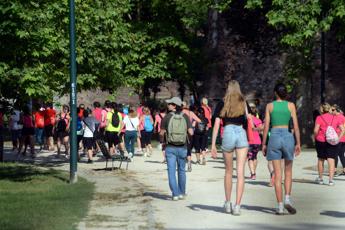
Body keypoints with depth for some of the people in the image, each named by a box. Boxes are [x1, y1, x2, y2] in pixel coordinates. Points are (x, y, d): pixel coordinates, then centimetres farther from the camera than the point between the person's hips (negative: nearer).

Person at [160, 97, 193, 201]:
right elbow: (191, 132, -6)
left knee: (171, 171, 2)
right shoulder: (185, 117, -1)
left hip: (170, 148, -3)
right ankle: (182, 193, 21)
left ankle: (175, 194, -3)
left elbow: (162, 133, -7)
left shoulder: (167, 117, -7)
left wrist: (162, 139, 14)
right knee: (181, 170, 16)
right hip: (182, 148, 3)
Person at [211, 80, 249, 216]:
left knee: (228, 171, 17)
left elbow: (216, 125, 1)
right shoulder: (244, 103, 11)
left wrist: (213, 145, 1)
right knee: (240, 172, -2)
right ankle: (237, 206, -8)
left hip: (228, 133, 0)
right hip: (242, 134, 0)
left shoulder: (222, 104, 8)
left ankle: (228, 203, 26)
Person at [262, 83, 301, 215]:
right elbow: (296, 126, 0)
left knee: (277, 173, 2)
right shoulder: (291, 105, 3)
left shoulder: (270, 106, 4)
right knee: (288, 172, 15)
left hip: (274, 137, 0)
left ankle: (280, 206, 0)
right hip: (287, 136, 0)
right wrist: (298, 143, 6)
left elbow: (266, 126, 2)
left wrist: (263, 144, 8)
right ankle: (287, 199, -3)